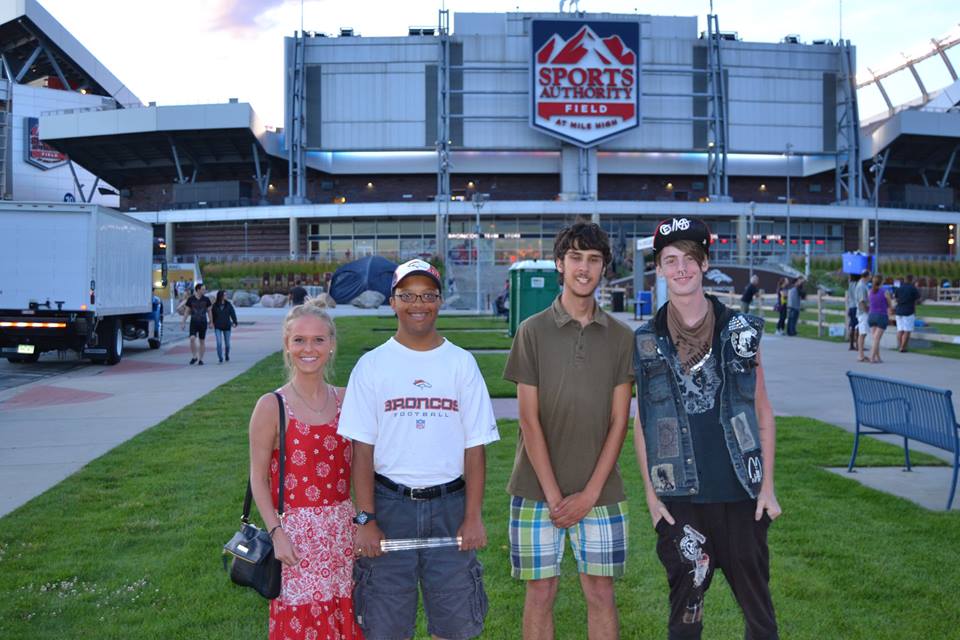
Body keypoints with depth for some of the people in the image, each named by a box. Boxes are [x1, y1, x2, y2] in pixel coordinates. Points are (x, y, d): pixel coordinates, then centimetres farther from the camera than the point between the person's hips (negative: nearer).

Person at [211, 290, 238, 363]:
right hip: (218, 327, -1)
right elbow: (212, 315, 9)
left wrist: (234, 322, -23)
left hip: (227, 327, 1)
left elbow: (233, 313, -9)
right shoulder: (215, 305, -2)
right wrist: (213, 324, 13)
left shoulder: (228, 304, -3)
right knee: (219, 343, -14)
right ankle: (220, 358, -9)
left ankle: (227, 355, 35)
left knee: (227, 343, 9)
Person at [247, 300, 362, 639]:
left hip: (344, 528, 4)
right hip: (297, 530, -4)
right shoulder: (271, 406, -8)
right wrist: (276, 532, -13)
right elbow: (258, 478, -5)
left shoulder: (344, 401, 4)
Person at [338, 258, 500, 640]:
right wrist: (365, 519, -7)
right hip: (389, 504, 0)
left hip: (449, 504, 1)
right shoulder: (372, 365, 1)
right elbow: (362, 449, -1)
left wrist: (473, 516, -4)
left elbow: (475, 446, 2)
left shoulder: (461, 363, 4)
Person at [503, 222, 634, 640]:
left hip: (600, 492, 2)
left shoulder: (620, 338, 3)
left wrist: (589, 493, -8)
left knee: (601, 593, 8)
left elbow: (619, 421, 0)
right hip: (538, 490, -1)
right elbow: (529, 420, -5)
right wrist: (554, 496, -10)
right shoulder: (533, 332, -2)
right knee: (540, 593, 6)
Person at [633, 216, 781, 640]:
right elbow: (642, 422, 6)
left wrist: (768, 486, 1)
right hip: (679, 498, 0)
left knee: (757, 602, 10)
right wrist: (650, 494, 2)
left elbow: (763, 411, 5)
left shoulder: (741, 332, 0)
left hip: (740, 493, 0)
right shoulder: (646, 342, 1)